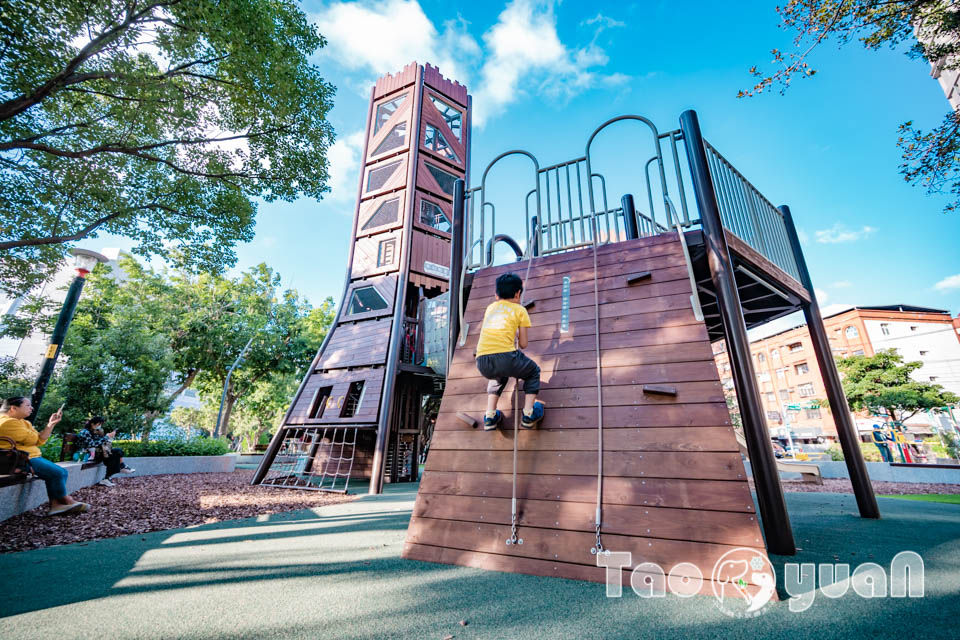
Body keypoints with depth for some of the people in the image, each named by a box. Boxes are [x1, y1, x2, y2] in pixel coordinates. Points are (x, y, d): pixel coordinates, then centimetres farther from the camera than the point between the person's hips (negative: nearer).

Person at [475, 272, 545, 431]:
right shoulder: (520, 310, 13)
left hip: (483, 363, 4)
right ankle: (528, 414, 16)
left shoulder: (490, 307, 24)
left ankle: (490, 415, 26)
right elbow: (523, 344, 12)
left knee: (499, 377, 38)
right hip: (506, 357, -4)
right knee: (533, 372, 27)